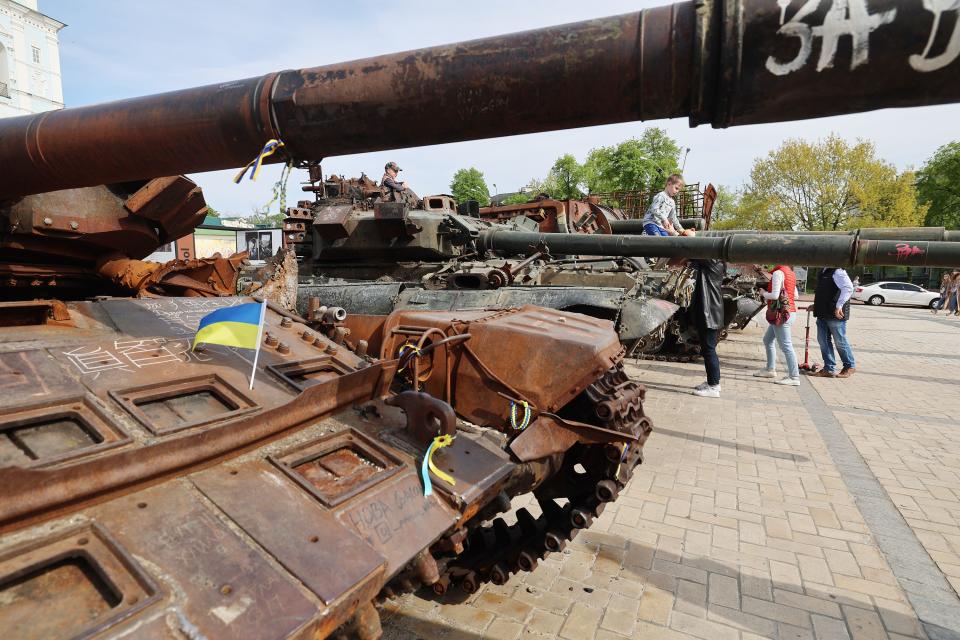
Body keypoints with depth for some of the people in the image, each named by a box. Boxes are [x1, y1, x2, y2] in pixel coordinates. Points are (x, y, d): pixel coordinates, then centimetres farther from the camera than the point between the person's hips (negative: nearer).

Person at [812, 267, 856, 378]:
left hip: (835, 314, -9)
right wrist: (816, 305, 21)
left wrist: (839, 306, -29)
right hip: (822, 313, 9)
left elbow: (848, 288, -26)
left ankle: (850, 366, 22)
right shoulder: (824, 272, 15)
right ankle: (829, 369, 15)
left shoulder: (837, 272, -14)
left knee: (840, 341, 4)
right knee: (823, 340, 8)